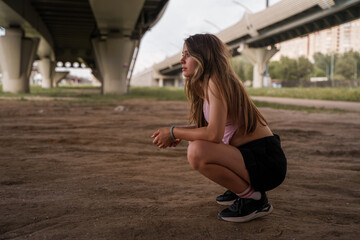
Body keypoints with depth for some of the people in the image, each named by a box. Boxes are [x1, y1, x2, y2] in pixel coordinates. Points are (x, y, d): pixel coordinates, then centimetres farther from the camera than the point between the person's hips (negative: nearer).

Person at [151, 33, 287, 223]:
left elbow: (214, 133, -27)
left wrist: (174, 132, -14)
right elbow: (209, 127, 20)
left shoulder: (216, 81, -16)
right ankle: (242, 188, 19)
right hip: (250, 152, 10)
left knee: (197, 152, -29)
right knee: (198, 144, 23)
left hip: (266, 161, -10)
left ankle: (253, 198, -9)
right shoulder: (204, 86, 12)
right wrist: (179, 133, 5)